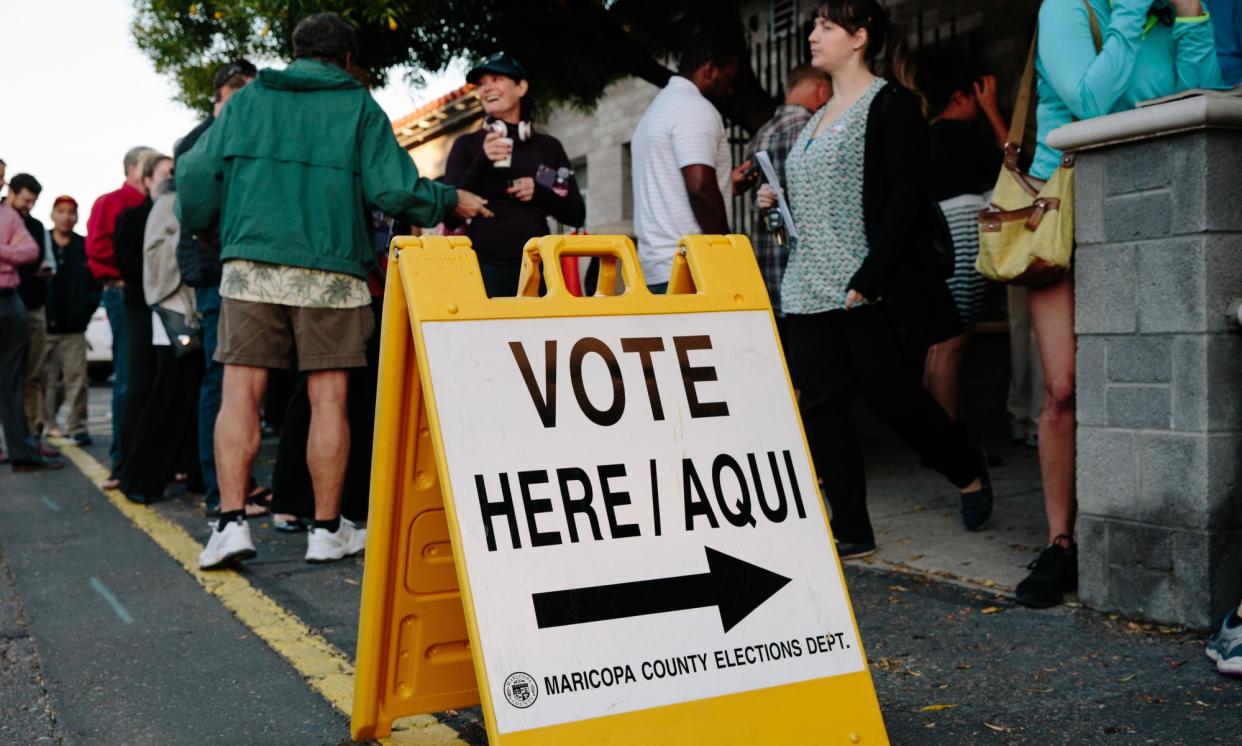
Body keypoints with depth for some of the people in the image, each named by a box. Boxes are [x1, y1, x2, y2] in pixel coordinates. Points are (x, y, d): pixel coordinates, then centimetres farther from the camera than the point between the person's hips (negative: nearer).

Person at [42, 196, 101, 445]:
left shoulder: (85, 248, 4)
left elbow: (96, 284, 5)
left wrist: (86, 309, -3)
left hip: (73, 329, 0)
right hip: (42, 326, 0)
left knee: (76, 378, -3)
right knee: (44, 379, 7)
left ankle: (77, 427, 1)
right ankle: (45, 424, 17)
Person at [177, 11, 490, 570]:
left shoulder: (248, 99, 15)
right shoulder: (358, 106, 9)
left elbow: (197, 173, 9)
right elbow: (391, 187, 0)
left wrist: (203, 228, 27)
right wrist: (452, 201, 16)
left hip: (251, 265, 1)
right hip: (330, 271, -1)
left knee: (241, 391, 1)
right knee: (328, 398, 4)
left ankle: (231, 521, -7)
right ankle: (327, 530, 9)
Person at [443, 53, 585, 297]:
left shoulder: (549, 147, 13)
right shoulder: (466, 145, 8)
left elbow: (577, 214, 11)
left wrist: (539, 193, -7)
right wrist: (482, 163, -14)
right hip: (483, 267, -2)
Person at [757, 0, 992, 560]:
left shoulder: (890, 104, -7)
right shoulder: (820, 116, 18)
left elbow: (905, 201, -15)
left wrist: (869, 278, -22)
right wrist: (779, 200, 9)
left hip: (872, 290, -8)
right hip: (812, 290, 8)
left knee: (893, 396, -2)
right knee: (820, 403, 1)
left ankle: (971, 475, 26)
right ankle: (851, 532, 8)